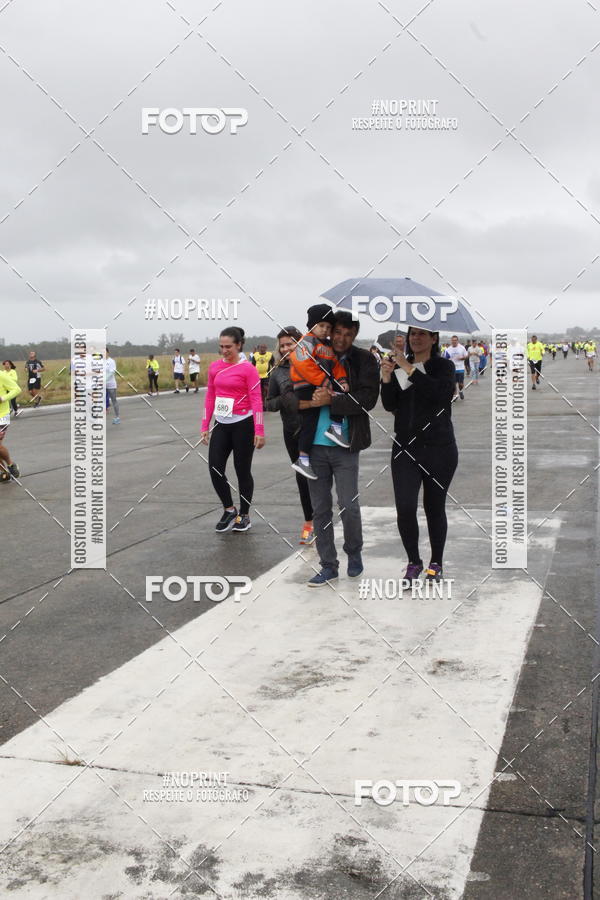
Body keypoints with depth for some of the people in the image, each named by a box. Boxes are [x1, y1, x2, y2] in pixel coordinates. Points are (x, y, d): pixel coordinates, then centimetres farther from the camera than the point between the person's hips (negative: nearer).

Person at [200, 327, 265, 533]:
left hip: (243, 425, -5)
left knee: (243, 471, 5)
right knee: (215, 469, -1)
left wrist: (259, 431, -16)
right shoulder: (214, 367, 5)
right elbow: (210, 397, 10)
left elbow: (256, 400, -11)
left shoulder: (247, 368, -9)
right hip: (221, 425, 5)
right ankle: (229, 510, 18)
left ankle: (244, 516, 20)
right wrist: (205, 426, 8)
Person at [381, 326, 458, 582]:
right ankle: (413, 562, 10)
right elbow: (390, 406, 2)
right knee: (405, 507, -9)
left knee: (434, 506, 6)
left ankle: (436, 563, 23)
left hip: (438, 448, -2)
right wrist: (386, 379, -14)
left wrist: (411, 371, -22)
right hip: (405, 447, 2)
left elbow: (443, 393, -21)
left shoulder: (444, 366, 0)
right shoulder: (399, 366, 9)